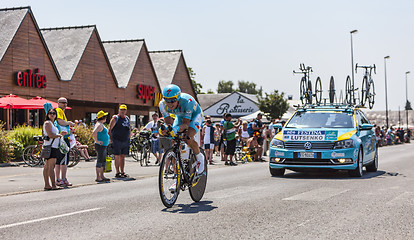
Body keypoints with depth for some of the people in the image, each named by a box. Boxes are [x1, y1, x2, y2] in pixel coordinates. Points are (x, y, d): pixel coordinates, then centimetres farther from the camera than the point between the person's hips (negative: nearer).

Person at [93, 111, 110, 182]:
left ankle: (102, 176, 20)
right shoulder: (99, 125, -16)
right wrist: (97, 141, -23)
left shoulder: (101, 124, 16)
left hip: (104, 146, 10)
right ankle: (98, 178, -5)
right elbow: (94, 133, -32)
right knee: (100, 161, -8)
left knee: (103, 161, 14)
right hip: (100, 146, -10)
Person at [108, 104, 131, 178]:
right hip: (117, 141, -6)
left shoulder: (127, 118, 14)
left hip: (125, 141, 6)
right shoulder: (115, 118, -4)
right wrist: (111, 138, -9)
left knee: (123, 157, 9)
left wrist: (128, 137, 15)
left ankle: (122, 172, 14)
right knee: (117, 156, -4)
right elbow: (110, 129, -5)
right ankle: (117, 173, 0)